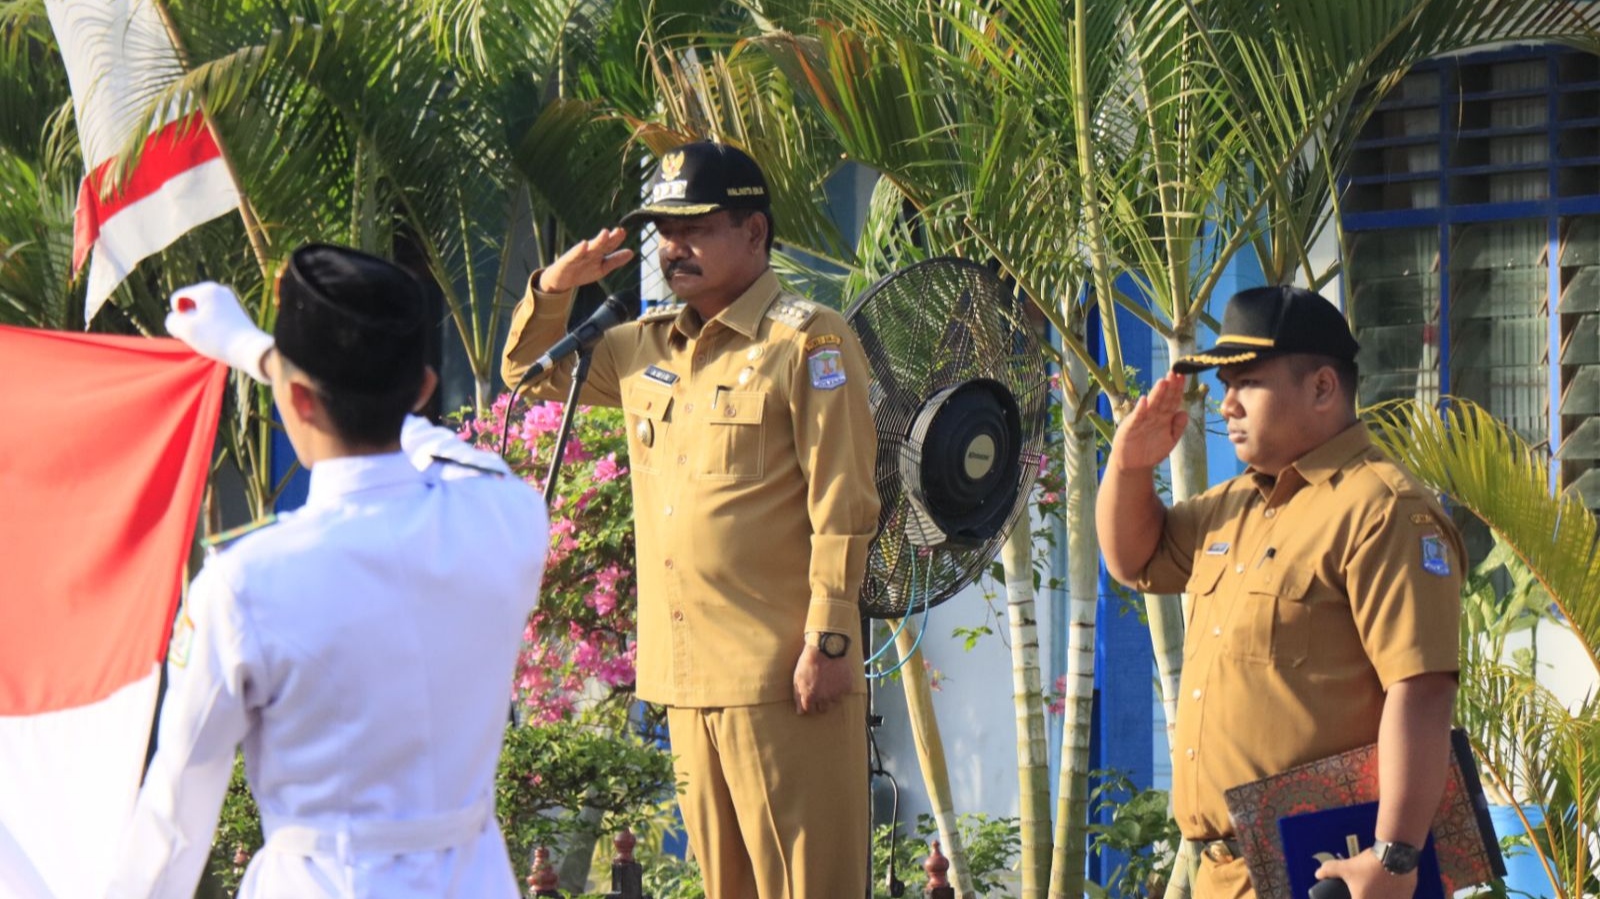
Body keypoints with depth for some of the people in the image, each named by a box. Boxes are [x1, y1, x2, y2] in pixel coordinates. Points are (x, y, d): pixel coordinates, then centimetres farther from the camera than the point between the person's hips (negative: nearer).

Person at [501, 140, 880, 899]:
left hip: (780, 672, -7)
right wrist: (553, 289, 6)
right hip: (687, 674, 7)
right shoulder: (647, 348, 14)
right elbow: (529, 371, 27)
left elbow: (842, 503, -11)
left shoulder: (809, 343, -7)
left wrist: (829, 639, -16)